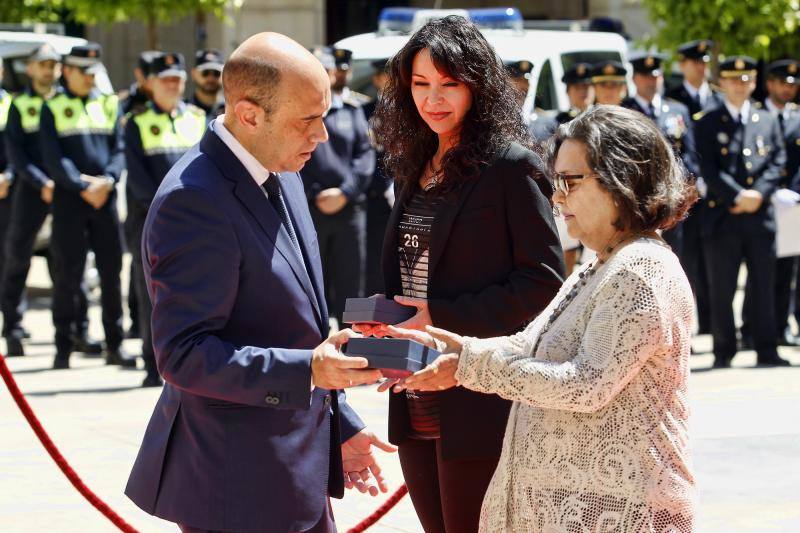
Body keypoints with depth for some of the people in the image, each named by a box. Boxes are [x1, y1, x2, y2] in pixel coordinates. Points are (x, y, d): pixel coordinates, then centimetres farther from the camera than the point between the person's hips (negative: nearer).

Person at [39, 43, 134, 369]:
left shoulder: (109, 105, 13)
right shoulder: (53, 108, 3)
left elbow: (119, 149, 7)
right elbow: (53, 158, -5)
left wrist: (107, 179, -11)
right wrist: (83, 187, -15)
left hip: (106, 198, 3)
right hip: (69, 199, -3)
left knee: (112, 271, 3)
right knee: (67, 275, -2)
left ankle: (114, 345, 10)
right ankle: (63, 348, 4)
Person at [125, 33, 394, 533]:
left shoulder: (281, 176, 9)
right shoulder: (193, 201, -21)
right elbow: (184, 355, -24)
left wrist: (338, 426, 18)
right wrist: (307, 370, -32)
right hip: (238, 486, -9)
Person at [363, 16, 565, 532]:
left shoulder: (512, 166, -9)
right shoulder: (414, 168, 14)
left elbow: (544, 278, -13)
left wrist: (445, 317, -18)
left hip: (479, 405, -7)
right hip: (415, 407, 7)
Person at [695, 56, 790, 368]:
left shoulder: (767, 121, 15)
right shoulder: (708, 124, 4)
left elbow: (778, 161, 6)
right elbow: (708, 169, -5)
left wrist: (758, 194, -9)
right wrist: (738, 197, -14)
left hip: (760, 216, 3)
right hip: (722, 216, -3)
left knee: (764, 287, 4)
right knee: (722, 291, 0)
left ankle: (766, 351, 9)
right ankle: (724, 353, 6)